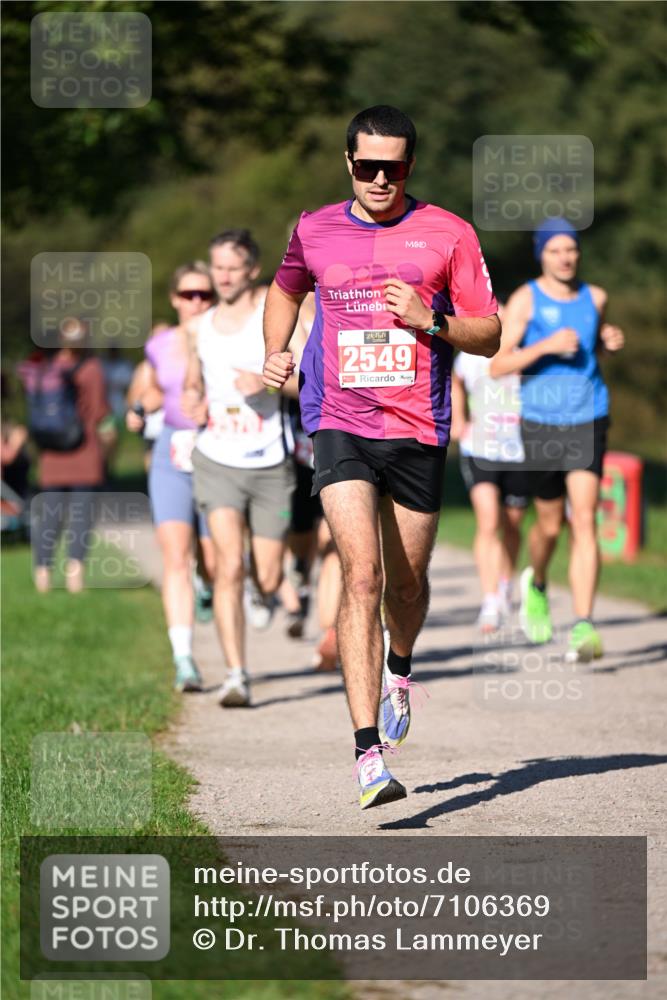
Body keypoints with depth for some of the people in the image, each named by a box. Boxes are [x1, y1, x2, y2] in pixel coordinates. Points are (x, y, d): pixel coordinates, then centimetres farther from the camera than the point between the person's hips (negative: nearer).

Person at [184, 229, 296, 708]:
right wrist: (192, 403, 2)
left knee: (267, 578, 5)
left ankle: (269, 587, 44)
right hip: (218, 461, 2)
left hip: (270, 465, -2)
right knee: (229, 567, -16)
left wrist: (267, 381, -23)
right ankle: (237, 675, -16)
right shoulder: (201, 327, 10)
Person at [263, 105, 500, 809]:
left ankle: (399, 669, 50)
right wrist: (275, 355, 14)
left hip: (418, 431, 1)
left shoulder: (447, 234, 1)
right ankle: (368, 752, -23)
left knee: (407, 583, 13)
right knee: (361, 575, -17)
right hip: (340, 426, -1)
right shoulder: (314, 231, 7)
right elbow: (285, 290, 29)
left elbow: (488, 335, 3)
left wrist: (429, 322, -14)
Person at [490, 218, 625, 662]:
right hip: (542, 425, -1)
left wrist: (609, 340, 5)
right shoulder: (525, 300, -5)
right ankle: (536, 584, 45)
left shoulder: (595, 297, 6)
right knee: (550, 526, 11)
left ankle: (584, 627, -17)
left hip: (588, 424, 1)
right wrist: (546, 346, -23)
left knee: (584, 521, -13)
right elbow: (497, 365, -11)